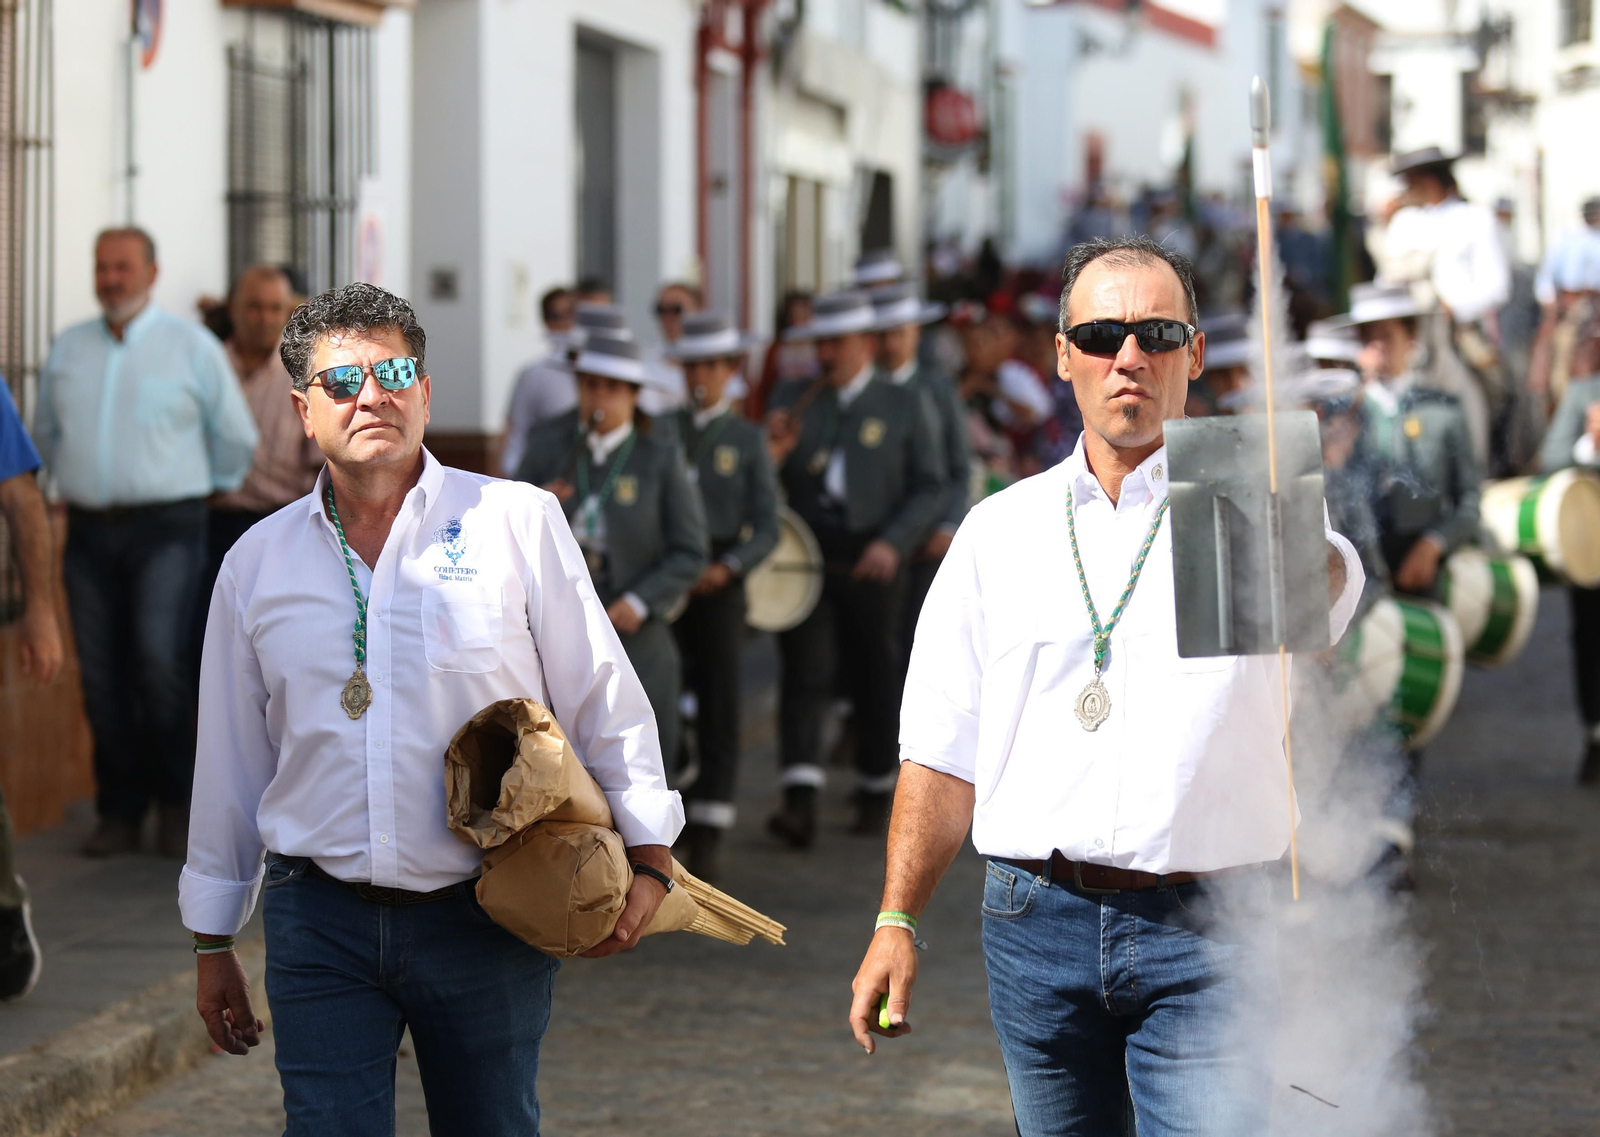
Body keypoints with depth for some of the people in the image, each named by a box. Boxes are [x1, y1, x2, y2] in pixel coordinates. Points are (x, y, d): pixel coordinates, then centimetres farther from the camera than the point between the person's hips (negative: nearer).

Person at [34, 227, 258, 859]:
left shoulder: (191, 346, 1)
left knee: (160, 661, -17)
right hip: (89, 532, 4)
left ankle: (177, 803, -2)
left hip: (165, 528, -4)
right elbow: (46, 433, 25)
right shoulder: (67, 349, 11)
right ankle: (119, 812, 10)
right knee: (102, 677, 1)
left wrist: (210, 490, 17)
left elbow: (236, 438, 9)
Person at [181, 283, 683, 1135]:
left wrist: (647, 859, 2)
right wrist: (212, 943, 16)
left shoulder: (517, 522, 0)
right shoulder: (258, 563, 7)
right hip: (319, 925, 1)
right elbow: (230, 763, 14)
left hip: (485, 917, -1)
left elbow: (603, 697, 4)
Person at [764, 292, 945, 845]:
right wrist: (772, 453, -12)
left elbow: (931, 489, 1)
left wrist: (893, 543, -14)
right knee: (804, 674, -10)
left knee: (874, 679, 8)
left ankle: (875, 793, 25)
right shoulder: (791, 400, 12)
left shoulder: (905, 406, 5)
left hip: (871, 563, -1)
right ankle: (800, 804, -19)